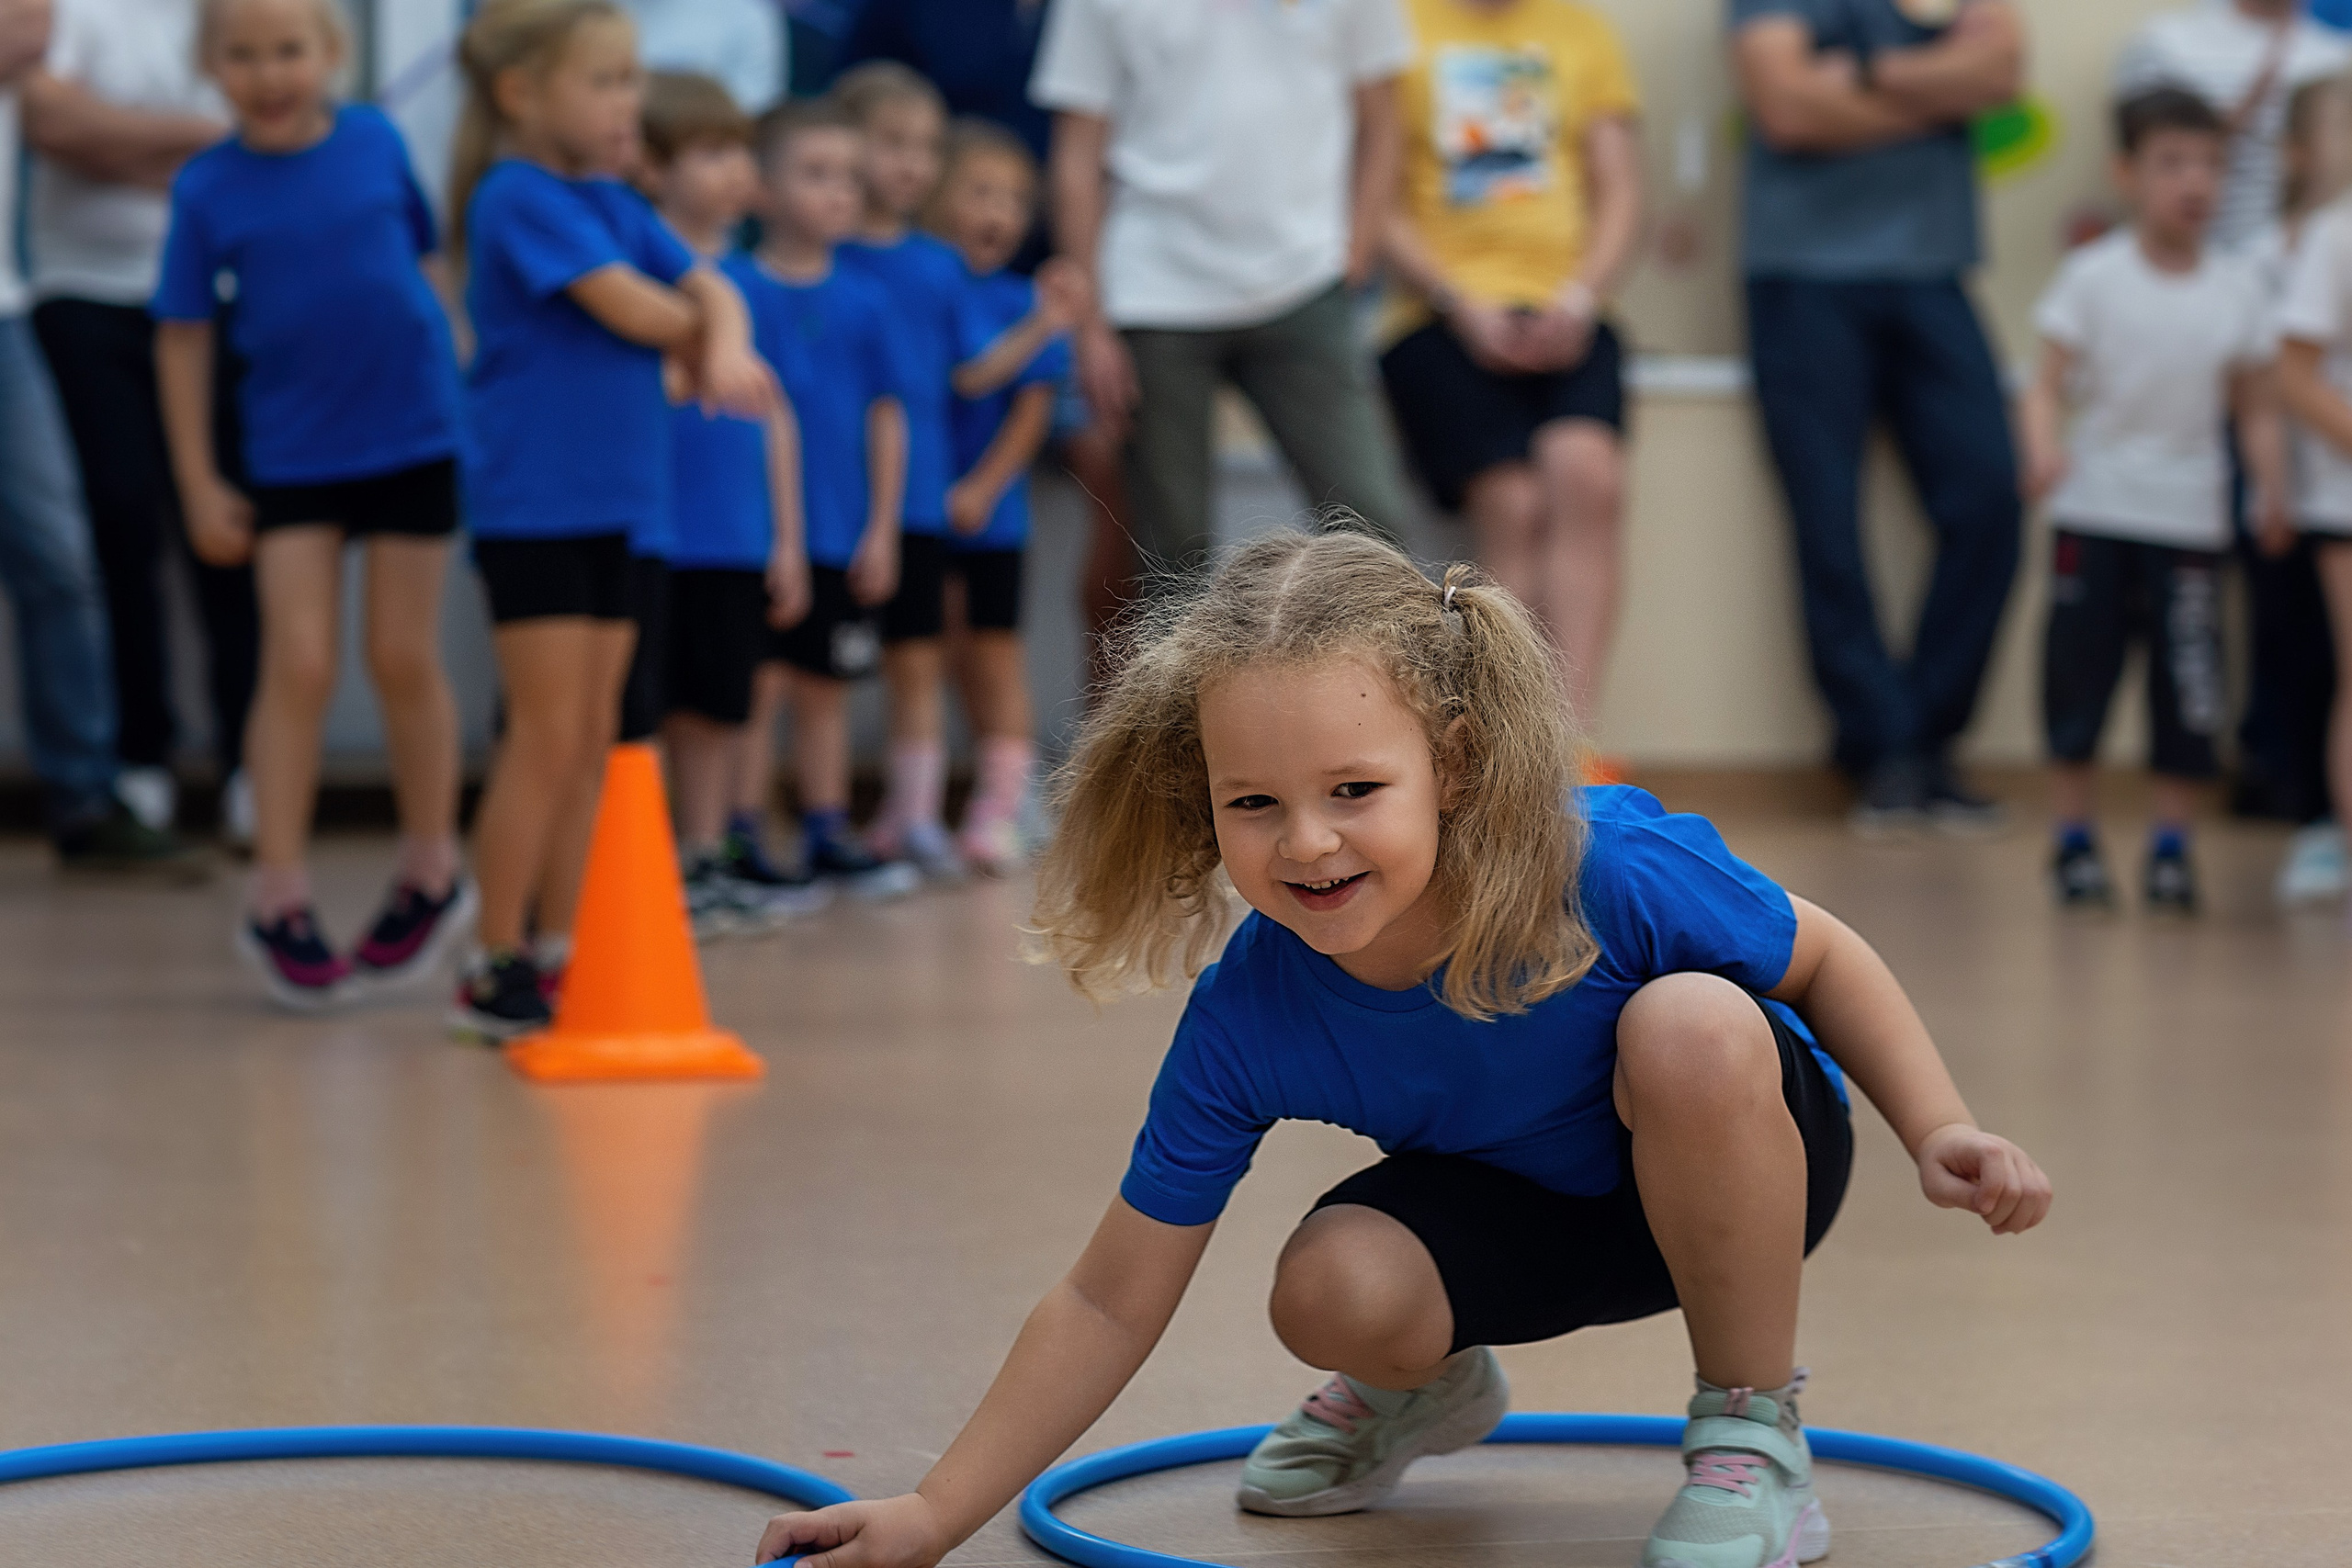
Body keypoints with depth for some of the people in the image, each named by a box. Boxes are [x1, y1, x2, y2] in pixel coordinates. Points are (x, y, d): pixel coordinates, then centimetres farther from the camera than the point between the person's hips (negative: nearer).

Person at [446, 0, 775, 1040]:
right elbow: (635, 310, -20)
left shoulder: (612, 203, 13)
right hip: (530, 506, -8)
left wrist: (727, 349, -17)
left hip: (609, 504, 8)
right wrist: (697, 339, 0)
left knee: (591, 742, 9)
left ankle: (563, 954, 15)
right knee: (548, 738, -7)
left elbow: (710, 292, 5)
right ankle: (496, 970, 0)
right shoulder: (519, 196, -12)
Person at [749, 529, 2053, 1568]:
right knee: (1332, 1290, -28)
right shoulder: (1245, 1028, -26)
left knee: (1689, 1027, -35)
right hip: (1524, 1212, 2)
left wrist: (1937, 1130, -22)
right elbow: (1111, 1303, -18)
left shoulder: (1610, 871, -33)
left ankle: (1753, 1434, -14)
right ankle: (1429, 1389, 13)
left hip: (1739, 1175, -2)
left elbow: (1823, 960, -12)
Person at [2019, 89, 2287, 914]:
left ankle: (2172, 845, 13)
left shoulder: (2239, 288, 2)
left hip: (2189, 515, 2)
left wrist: (2272, 484, -11)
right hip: (2094, 511, -2)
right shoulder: (2093, 276, -5)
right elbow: (2050, 383, -7)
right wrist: (2043, 450, -27)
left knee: (2188, 690, 1)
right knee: (2079, 674, 2)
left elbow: (2257, 407, 5)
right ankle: (2076, 838, 15)